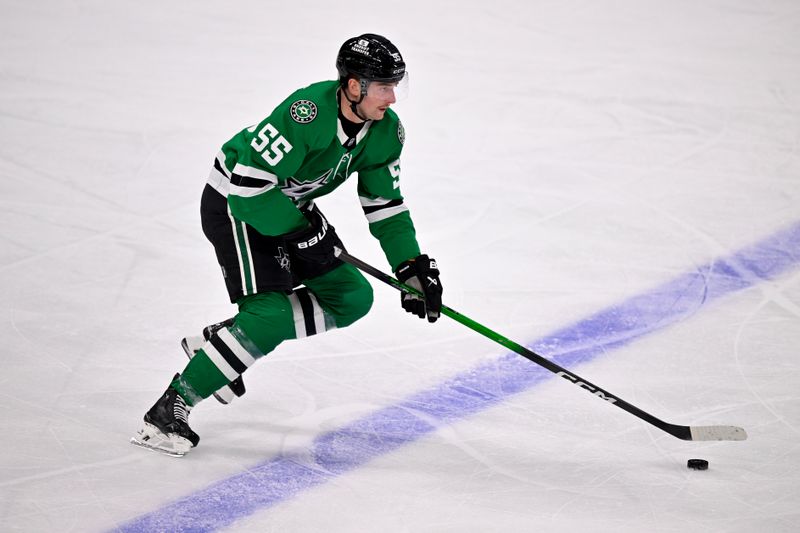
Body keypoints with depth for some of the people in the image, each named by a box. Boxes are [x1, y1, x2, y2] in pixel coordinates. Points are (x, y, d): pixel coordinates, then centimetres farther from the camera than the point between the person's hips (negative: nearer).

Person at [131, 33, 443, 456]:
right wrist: (303, 232, -24)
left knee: (352, 298, 5)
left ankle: (222, 341, 12)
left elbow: (384, 204, 4)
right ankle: (170, 408, -14)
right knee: (272, 313, -21)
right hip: (233, 202, -9)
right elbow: (249, 182, -31)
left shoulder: (386, 131, -7)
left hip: (289, 205, 9)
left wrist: (413, 267, -5)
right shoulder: (309, 112, -33)